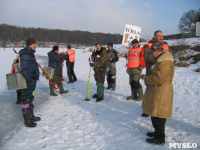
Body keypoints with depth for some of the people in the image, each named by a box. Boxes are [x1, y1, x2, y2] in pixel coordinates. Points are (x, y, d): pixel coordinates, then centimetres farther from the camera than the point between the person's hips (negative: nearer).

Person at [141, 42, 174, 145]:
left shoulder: (165, 62, -20)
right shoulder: (161, 59, 15)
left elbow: (158, 78, -27)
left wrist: (146, 79, -12)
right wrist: (148, 76, 10)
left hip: (161, 93, -11)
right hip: (158, 92, 11)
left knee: (157, 116, -2)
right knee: (157, 115, 20)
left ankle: (160, 138, 10)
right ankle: (158, 132, 34)